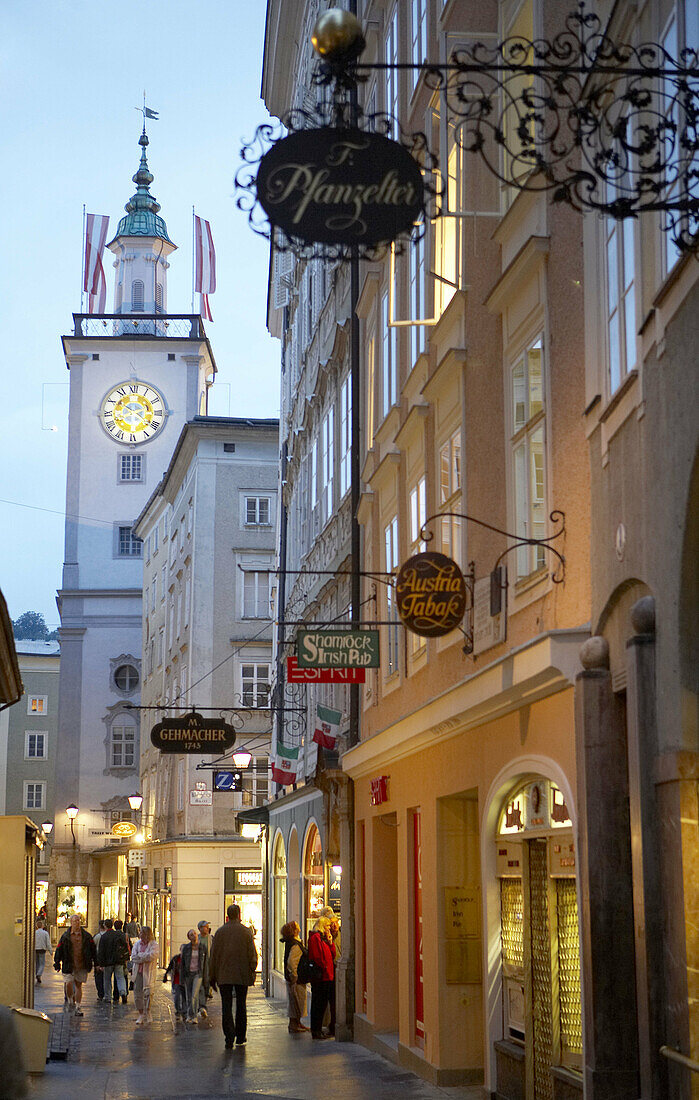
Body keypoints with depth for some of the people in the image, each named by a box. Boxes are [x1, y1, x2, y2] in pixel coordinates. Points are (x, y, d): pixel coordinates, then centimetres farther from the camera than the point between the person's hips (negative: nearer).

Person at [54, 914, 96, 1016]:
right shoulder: (65, 936, 2)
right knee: (68, 984, -12)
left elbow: (93, 949, 12)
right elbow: (59, 949, 4)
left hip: (82, 965, 1)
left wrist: (95, 961, 8)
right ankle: (70, 1002, 13)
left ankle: (78, 1007, 13)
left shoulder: (86, 936, 6)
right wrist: (57, 962, -1)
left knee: (78, 985, 6)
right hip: (69, 965, -1)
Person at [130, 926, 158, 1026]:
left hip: (148, 973, -4)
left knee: (147, 993, -11)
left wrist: (139, 956, -11)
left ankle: (148, 1013, 1)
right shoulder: (137, 943, 12)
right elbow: (133, 957, 0)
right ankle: (141, 1015, 13)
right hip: (138, 972, 4)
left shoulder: (153, 944, -2)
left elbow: (152, 956, -18)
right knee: (137, 994, 3)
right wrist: (144, 957, -14)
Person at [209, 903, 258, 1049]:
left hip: (224, 976, 0)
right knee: (241, 1006, 11)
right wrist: (252, 972, 6)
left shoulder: (220, 932, 0)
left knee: (226, 1007, 0)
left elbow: (214, 956, 3)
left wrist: (212, 977, 10)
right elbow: (252, 954, -3)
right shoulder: (246, 932, -3)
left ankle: (229, 1037, -10)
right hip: (242, 975, 0)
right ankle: (241, 1037, 16)